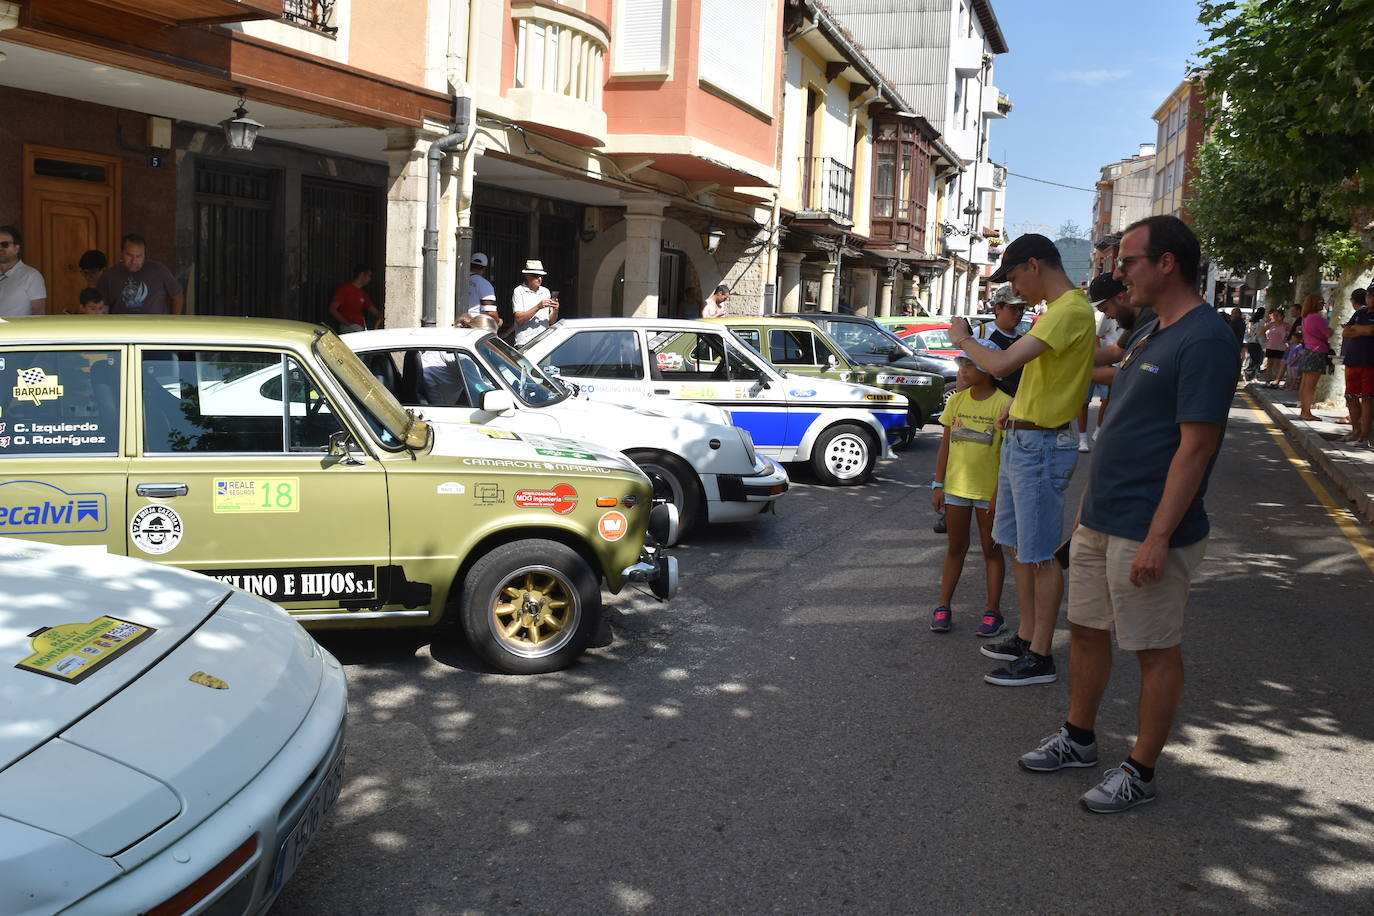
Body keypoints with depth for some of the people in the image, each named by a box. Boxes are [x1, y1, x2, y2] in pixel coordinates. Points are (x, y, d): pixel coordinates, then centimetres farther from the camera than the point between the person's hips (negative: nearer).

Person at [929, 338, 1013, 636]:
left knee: (992, 550, 8)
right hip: (956, 486, 4)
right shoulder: (956, 400, 2)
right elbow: (945, 445, 6)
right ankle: (943, 607, 19)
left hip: (988, 490, -4)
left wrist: (1000, 494, -14)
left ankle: (993, 612, 16)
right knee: (956, 548, 13)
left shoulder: (1004, 404, -12)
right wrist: (938, 485, 4)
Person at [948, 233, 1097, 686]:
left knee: (1040, 555, -2)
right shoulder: (1060, 308, 13)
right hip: (1020, 440, 10)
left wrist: (963, 339, -10)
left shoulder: (1071, 310, -20)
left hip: (1040, 446, -10)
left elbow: (1002, 364, -27)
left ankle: (1040, 657, 8)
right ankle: (1026, 636, 30)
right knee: (1018, 545, 17)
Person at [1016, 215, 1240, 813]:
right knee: (1086, 630, 17)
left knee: (1156, 650, 5)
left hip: (1147, 533, -9)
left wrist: (1158, 538, -24)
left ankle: (1140, 771, 17)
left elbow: (1195, 448, -22)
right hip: (1100, 520, 10)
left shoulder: (1205, 341, -17)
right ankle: (1079, 738, 33)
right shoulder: (1152, 336, 14)